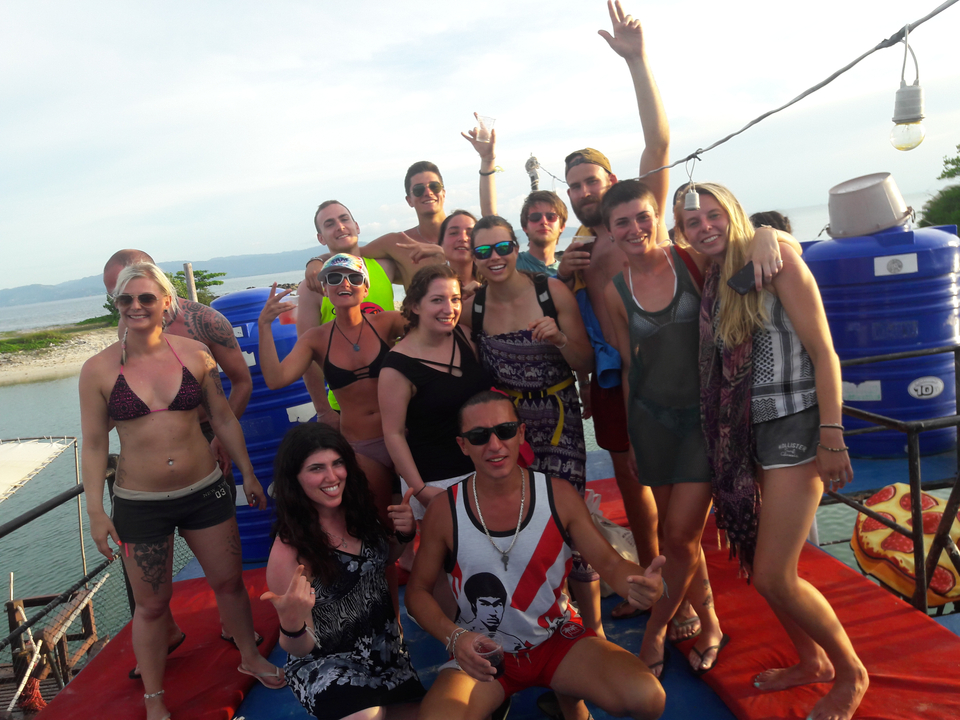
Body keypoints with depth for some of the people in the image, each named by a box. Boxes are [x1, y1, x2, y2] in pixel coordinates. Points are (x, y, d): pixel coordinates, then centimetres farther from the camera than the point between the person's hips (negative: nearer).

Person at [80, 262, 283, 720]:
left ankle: (250, 656, 41)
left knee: (229, 582, 14)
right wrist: (95, 511, -3)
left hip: (205, 492, 2)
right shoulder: (99, 369, -7)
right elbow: (94, 443, -1)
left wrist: (248, 475, 8)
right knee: (152, 604, 11)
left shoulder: (194, 354, -4)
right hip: (139, 505, -1)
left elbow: (224, 419, 5)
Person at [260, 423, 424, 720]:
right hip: (325, 663, -5)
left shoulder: (358, 512, -10)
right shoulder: (289, 550, -24)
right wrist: (292, 624, -39)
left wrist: (404, 534, -10)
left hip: (386, 648, 6)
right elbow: (300, 649, -16)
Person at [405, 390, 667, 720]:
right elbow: (417, 591, -1)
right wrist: (454, 637, -19)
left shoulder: (559, 495, -10)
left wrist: (643, 585, -30)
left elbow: (609, 562, -7)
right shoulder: (444, 512, -13)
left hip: (557, 639, 1)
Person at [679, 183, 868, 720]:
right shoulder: (712, 282, 12)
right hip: (746, 431, 7)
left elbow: (823, 353, -11)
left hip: (793, 425, -7)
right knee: (756, 561, 12)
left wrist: (832, 434, -18)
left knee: (773, 576, -6)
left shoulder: (776, 261, -7)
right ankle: (813, 661, 36)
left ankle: (851, 674, 20)